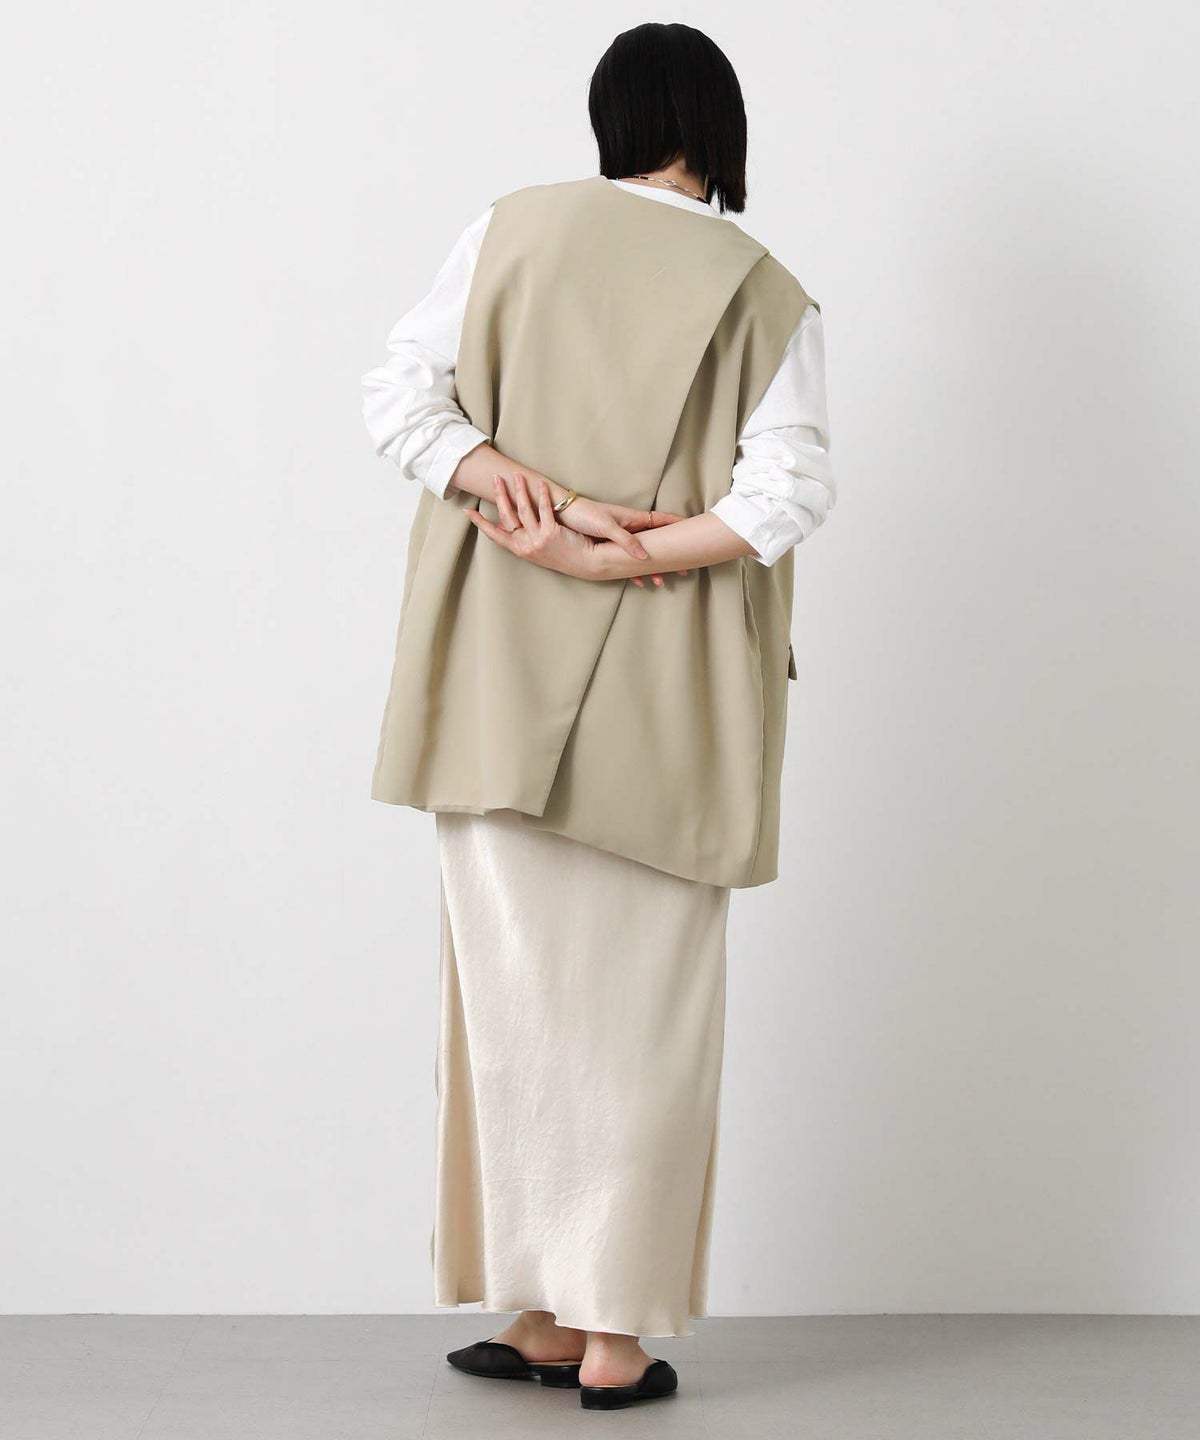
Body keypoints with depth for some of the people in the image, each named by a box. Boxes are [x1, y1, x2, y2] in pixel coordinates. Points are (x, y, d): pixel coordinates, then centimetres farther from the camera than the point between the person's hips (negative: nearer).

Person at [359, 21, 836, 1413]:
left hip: (502, 683, 2)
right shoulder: (765, 295, -1)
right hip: (657, 714, -1)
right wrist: (624, 557, -12)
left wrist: (501, 477, -11)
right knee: (643, 1007, 7)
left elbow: (399, 394, -1)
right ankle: (614, 1336, 10)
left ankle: (538, 1311, 14)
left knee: (516, 986, 9)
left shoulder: (511, 230, 4)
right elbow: (785, 493, -12)